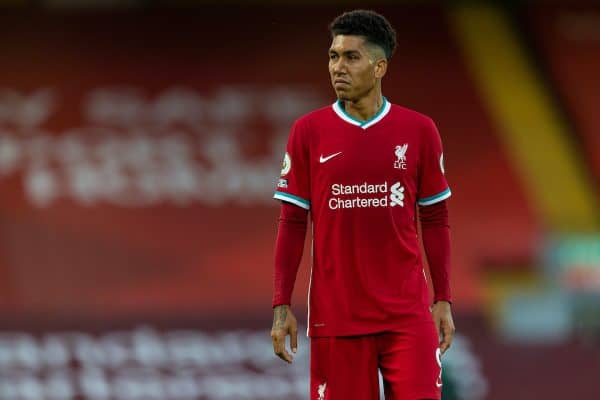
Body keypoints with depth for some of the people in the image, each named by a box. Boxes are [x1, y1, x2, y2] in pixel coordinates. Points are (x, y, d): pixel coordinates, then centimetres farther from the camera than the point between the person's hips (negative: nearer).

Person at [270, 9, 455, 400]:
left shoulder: (419, 130, 3)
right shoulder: (308, 132, 2)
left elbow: (435, 221, 8)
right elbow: (292, 224, 3)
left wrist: (444, 301, 4)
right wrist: (281, 306, -2)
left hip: (407, 316, 0)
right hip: (335, 318, 0)